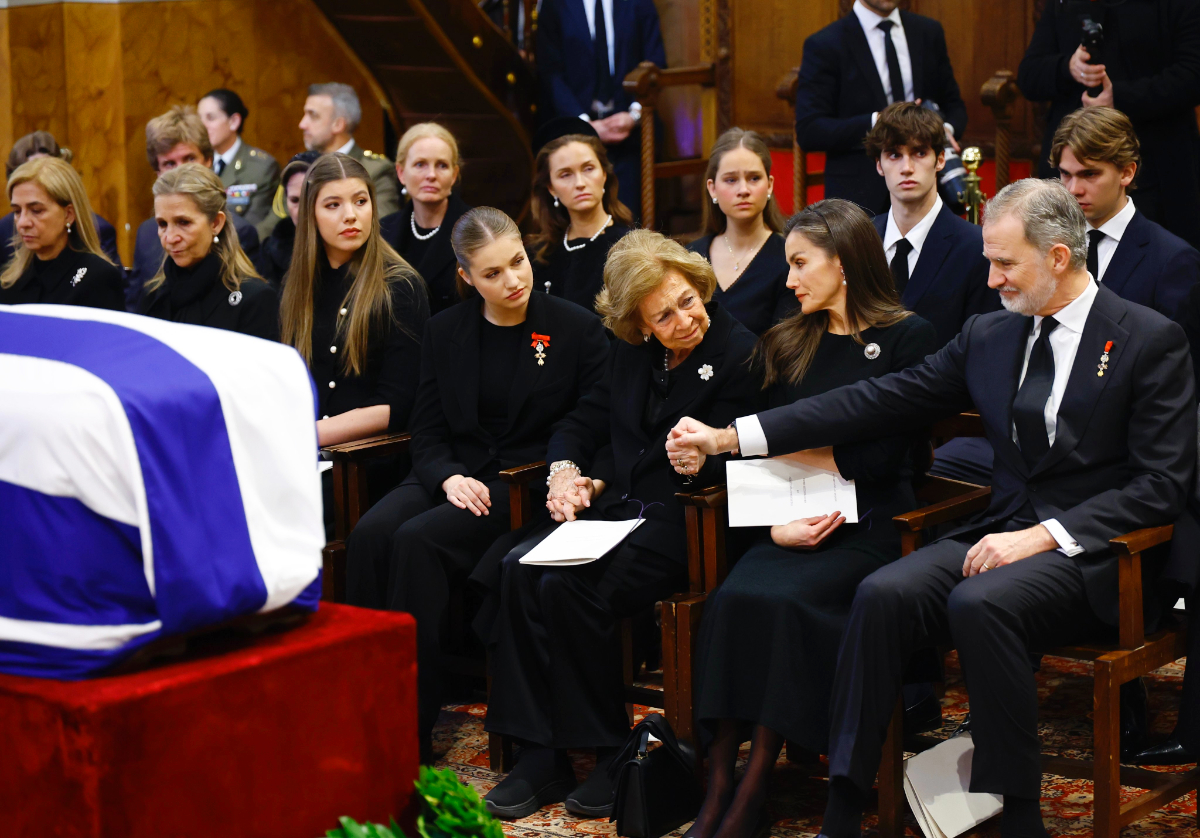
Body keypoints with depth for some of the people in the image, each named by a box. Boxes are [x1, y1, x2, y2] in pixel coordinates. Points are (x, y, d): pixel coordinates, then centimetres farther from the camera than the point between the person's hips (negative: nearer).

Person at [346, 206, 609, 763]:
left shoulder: (576, 329, 2)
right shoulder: (445, 332, 12)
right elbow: (426, 431, 11)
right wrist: (449, 478, -10)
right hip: (454, 473, 4)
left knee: (419, 541, -30)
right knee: (370, 534, -27)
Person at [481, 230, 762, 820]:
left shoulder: (740, 356, -6)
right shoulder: (632, 353, 13)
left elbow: (728, 467, -8)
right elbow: (582, 423, 18)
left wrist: (701, 457, -30)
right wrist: (566, 473, -2)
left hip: (677, 521, -6)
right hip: (611, 505, 7)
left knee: (567, 589, -28)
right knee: (519, 570, -21)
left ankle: (612, 754, -12)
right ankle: (539, 756, -18)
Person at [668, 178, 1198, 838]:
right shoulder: (987, 335, 12)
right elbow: (881, 402, 7)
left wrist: (1045, 535, -19)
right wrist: (732, 437, -1)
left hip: (1095, 556, -5)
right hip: (1004, 533, 5)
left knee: (980, 602, -34)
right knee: (884, 595, -22)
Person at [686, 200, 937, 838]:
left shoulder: (908, 338, 2)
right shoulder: (788, 345, 18)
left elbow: (880, 457, -5)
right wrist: (778, 522, -6)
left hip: (868, 524, -4)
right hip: (796, 525, 4)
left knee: (783, 598, -31)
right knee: (733, 598, -26)